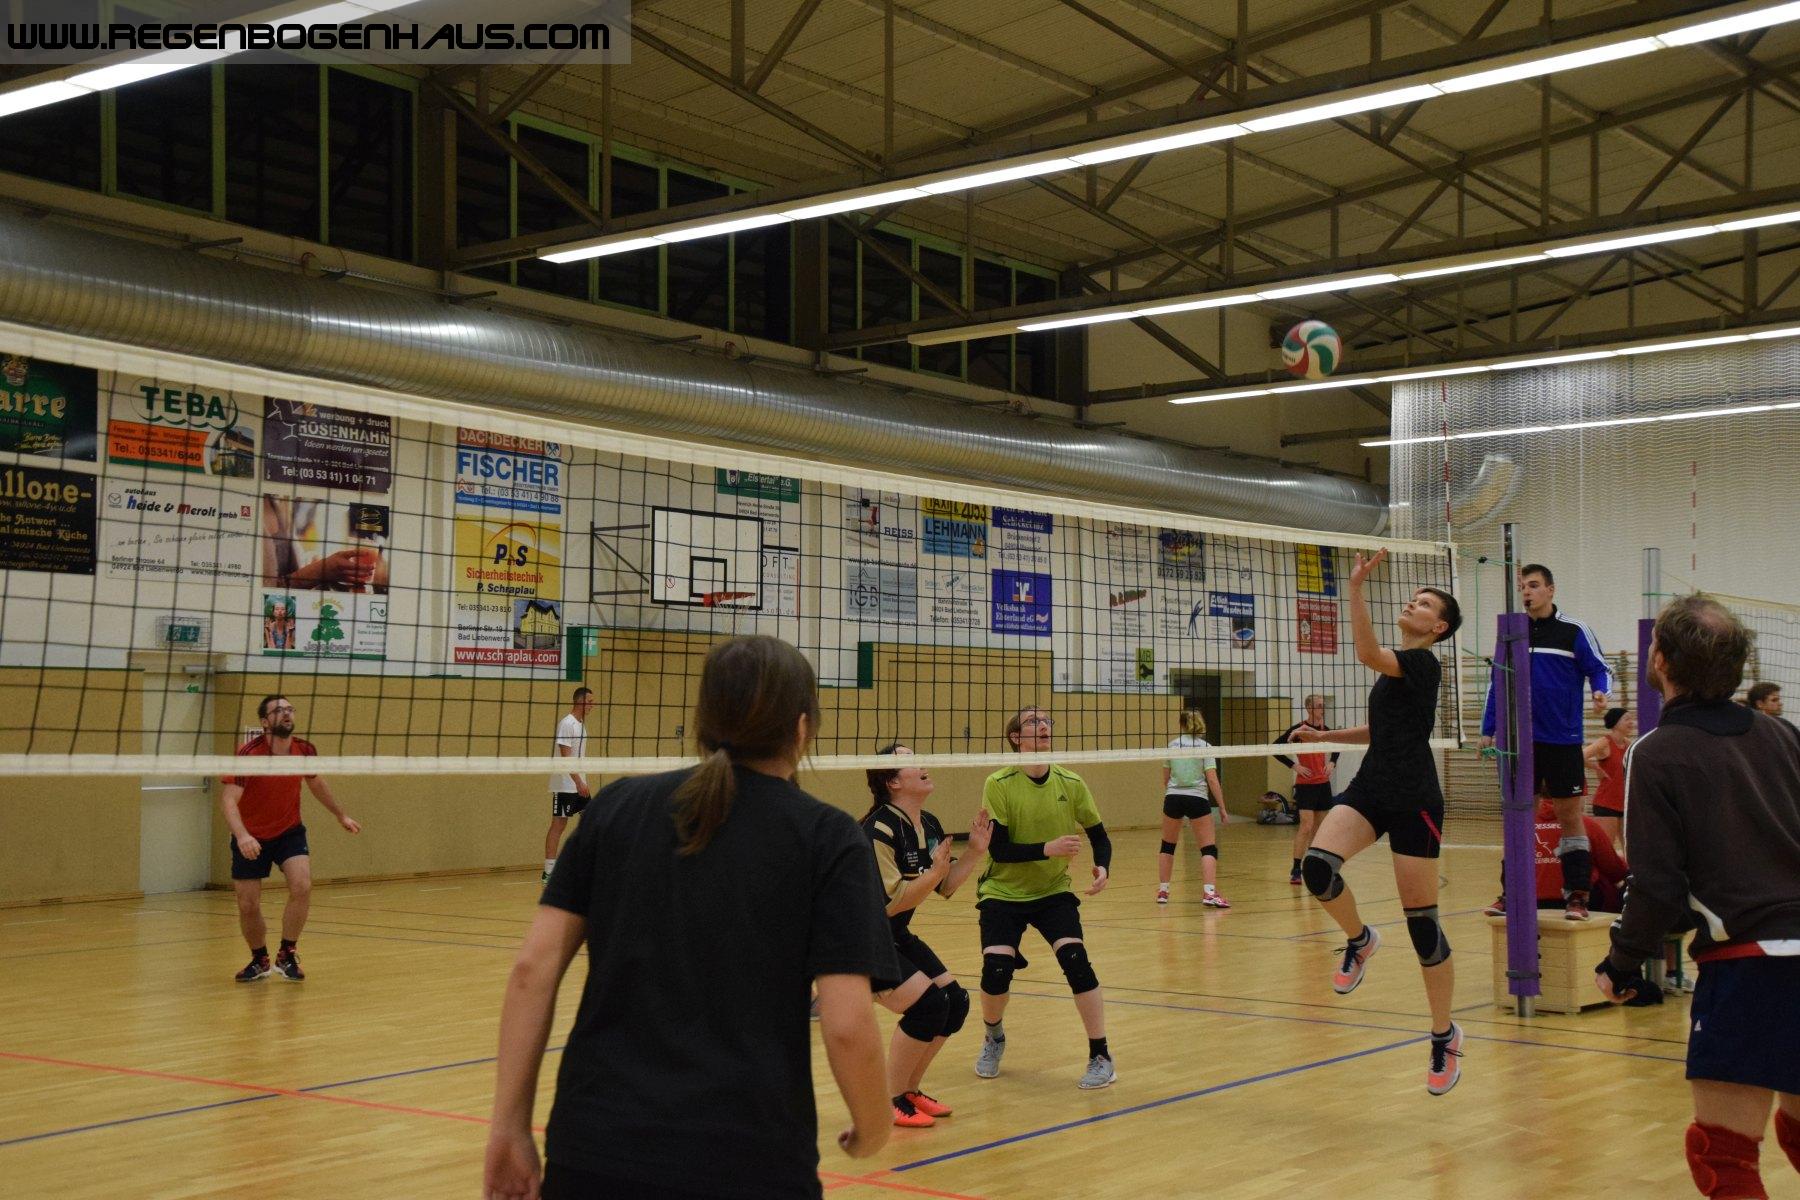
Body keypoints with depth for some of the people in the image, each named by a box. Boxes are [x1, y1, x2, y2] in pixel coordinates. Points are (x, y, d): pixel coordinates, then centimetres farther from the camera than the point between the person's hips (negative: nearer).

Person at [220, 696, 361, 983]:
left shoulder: (305, 751, -10)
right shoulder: (249, 754, -25)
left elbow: (317, 784, 12)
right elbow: (228, 799, -33)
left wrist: (340, 815, 21)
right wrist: (241, 835, -50)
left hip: (289, 832, 2)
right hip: (251, 839, -2)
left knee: (302, 886, -22)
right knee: (248, 906, 0)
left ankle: (286, 956, -4)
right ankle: (260, 961, 28)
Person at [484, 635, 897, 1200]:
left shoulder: (617, 806, 6)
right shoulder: (827, 838, -2)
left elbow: (532, 968, 1)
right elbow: (846, 1025, -10)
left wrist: (510, 1126, 6)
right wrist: (873, 1128, 8)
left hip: (591, 1153, 3)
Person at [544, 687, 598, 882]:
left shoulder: (580, 725, 14)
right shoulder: (567, 724, -13)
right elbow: (565, 756, -20)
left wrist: (584, 783, 17)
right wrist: (578, 781, -25)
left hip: (579, 785, 9)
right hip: (565, 785, -9)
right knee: (558, 824, -7)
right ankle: (549, 872, -5)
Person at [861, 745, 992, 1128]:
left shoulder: (929, 826, 3)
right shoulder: (879, 831, -24)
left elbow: (945, 887, 11)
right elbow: (888, 903, -27)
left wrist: (975, 852, -2)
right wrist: (933, 872, -34)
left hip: (896, 937, 9)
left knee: (955, 1002, 2)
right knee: (928, 1003, -20)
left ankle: (910, 1090, 18)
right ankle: (891, 1101, -4)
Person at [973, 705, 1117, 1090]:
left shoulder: (1071, 783, -5)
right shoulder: (999, 784, -14)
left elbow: (1099, 836, 4)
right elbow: (997, 848, -19)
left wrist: (1102, 867, -16)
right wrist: (1047, 849, -31)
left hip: (1054, 892, 2)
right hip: (1003, 892, -1)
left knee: (1075, 960, -20)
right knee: (996, 969, -17)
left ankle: (1101, 1057, -6)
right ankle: (993, 1037, 18)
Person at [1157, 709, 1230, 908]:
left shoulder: (1172, 745, 6)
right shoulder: (1204, 747, -3)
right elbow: (1212, 781, -9)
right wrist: (1222, 809, -5)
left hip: (1173, 798, 3)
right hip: (1197, 799, -3)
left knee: (1168, 846, 20)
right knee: (1209, 849, -1)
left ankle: (1162, 891, 22)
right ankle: (1209, 893, -18)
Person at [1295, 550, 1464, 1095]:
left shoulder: (1423, 663, -10)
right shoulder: (1396, 667, 16)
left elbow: (1367, 652, -30)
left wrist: (1356, 586, -32)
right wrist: (1324, 736, 23)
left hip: (1414, 803, -7)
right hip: (1371, 790, 7)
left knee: (1422, 922, -2)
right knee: (1317, 864, -22)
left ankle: (1445, 1036, 13)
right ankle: (1359, 939, 6)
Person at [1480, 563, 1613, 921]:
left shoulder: (1574, 631, -2)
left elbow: (1599, 669, -1)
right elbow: (1496, 684, 13)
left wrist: (1602, 693, -22)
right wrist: (1487, 729, 9)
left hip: (1563, 741, -3)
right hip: (1521, 741, 3)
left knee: (1570, 817, 2)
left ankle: (1576, 895, 6)